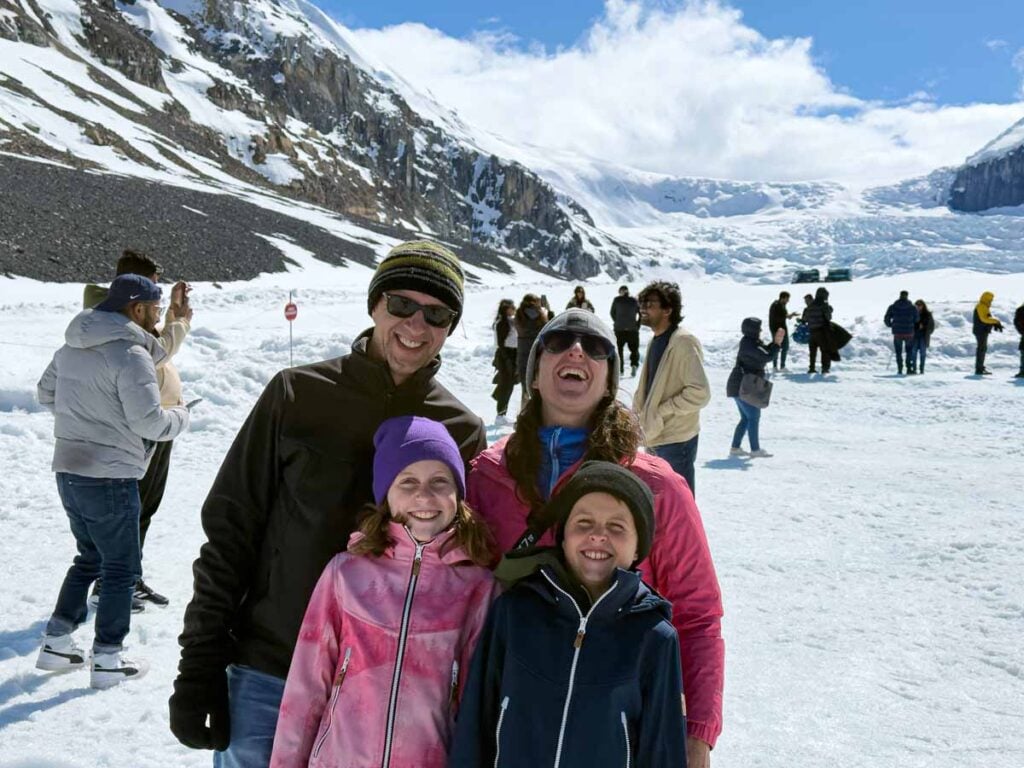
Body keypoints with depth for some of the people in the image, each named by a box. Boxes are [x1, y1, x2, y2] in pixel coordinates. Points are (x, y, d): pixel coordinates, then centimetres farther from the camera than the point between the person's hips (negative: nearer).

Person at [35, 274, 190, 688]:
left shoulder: (72, 346, 8)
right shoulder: (131, 354, -19)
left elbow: (47, 393, 19)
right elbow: (148, 421, -22)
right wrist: (181, 416, -4)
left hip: (68, 470, 8)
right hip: (110, 478, -8)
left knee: (90, 558, 24)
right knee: (121, 568, 6)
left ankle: (56, 643, 28)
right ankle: (107, 659, 14)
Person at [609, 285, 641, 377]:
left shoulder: (617, 300, 0)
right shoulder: (634, 301, 3)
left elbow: (612, 313, 5)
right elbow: (641, 314, 1)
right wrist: (637, 325, 7)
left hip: (619, 329, -1)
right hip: (632, 329, 1)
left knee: (619, 349, 12)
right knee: (634, 349, 11)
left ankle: (620, 369, 8)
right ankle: (634, 365, -12)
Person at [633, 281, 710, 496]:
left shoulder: (684, 342, -17)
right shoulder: (655, 341, 12)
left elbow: (700, 393, -23)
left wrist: (662, 411, -18)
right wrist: (639, 410, 6)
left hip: (676, 439, -9)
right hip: (655, 437, 9)